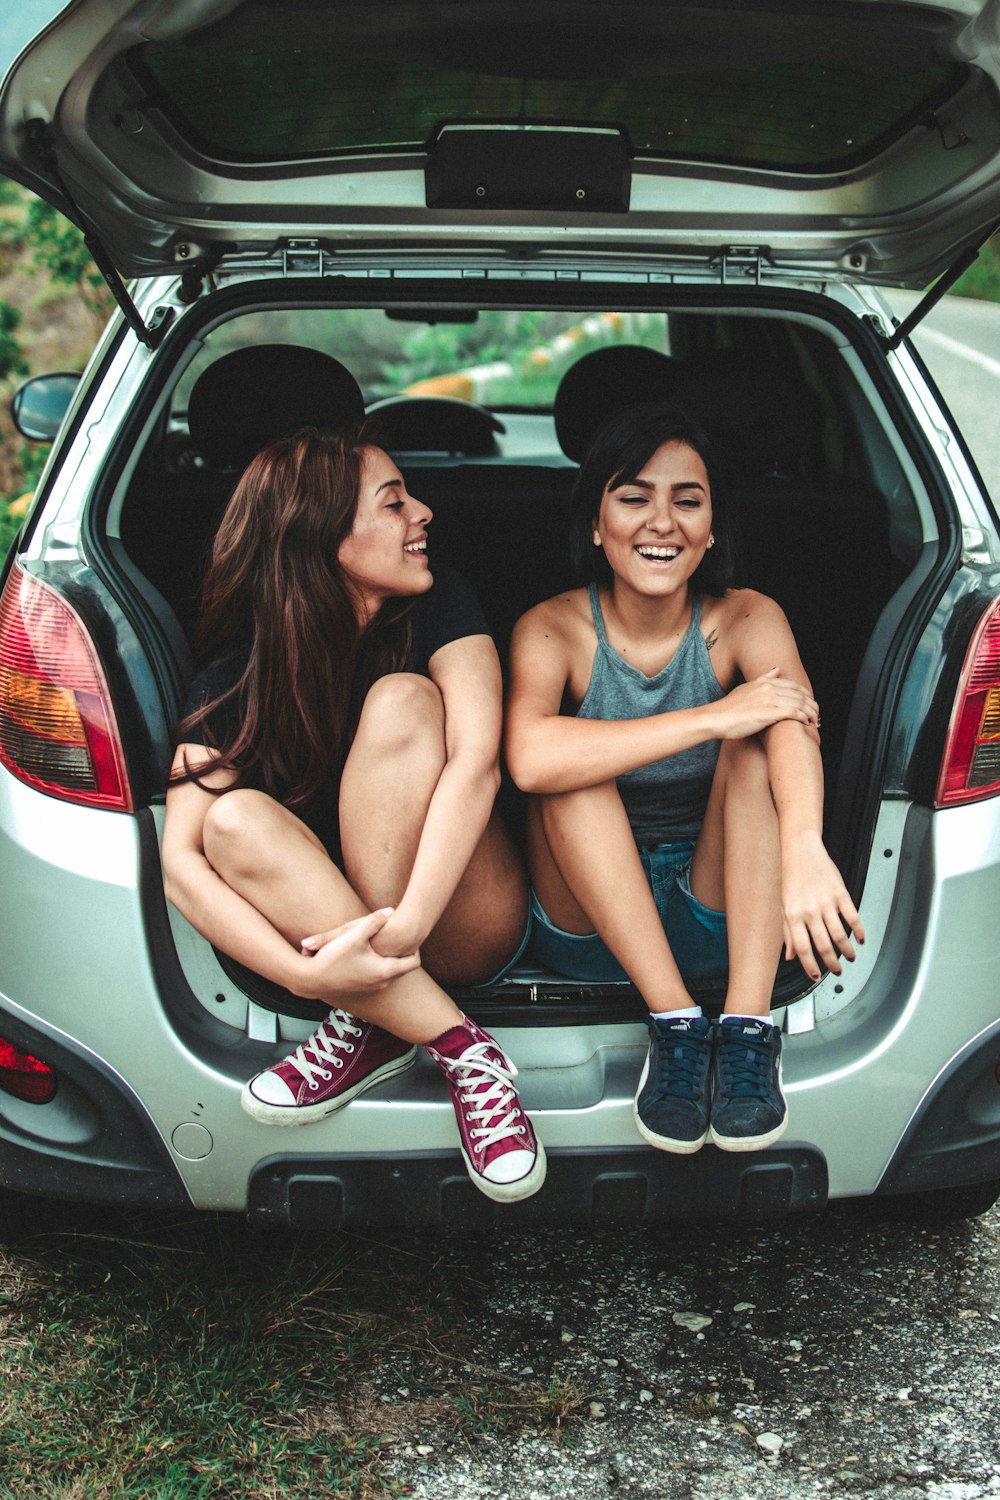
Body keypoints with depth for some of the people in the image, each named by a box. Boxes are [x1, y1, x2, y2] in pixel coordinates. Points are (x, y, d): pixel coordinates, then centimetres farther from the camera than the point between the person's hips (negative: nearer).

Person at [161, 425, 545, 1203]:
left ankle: (373, 1024, -23)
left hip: (468, 928, -1)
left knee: (402, 702, -24)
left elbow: (478, 759, -24)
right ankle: (461, 1049, -30)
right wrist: (306, 972, -34)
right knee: (236, 820, -29)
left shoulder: (437, 604, -8)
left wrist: (403, 928, -36)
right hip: (330, 927, 1)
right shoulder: (237, 676, -9)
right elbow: (180, 859, -19)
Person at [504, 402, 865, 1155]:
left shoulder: (746, 619, -7)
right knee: (573, 765, -26)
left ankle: (748, 1025, -32)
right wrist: (715, 717, -35)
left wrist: (804, 850, -51)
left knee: (754, 745, -23)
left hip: (724, 920, 1)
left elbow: (795, 723, -30)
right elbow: (529, 757, -32)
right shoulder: (554, 629, -10)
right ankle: (675, 1021, -30)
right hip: (592, 921, 0)